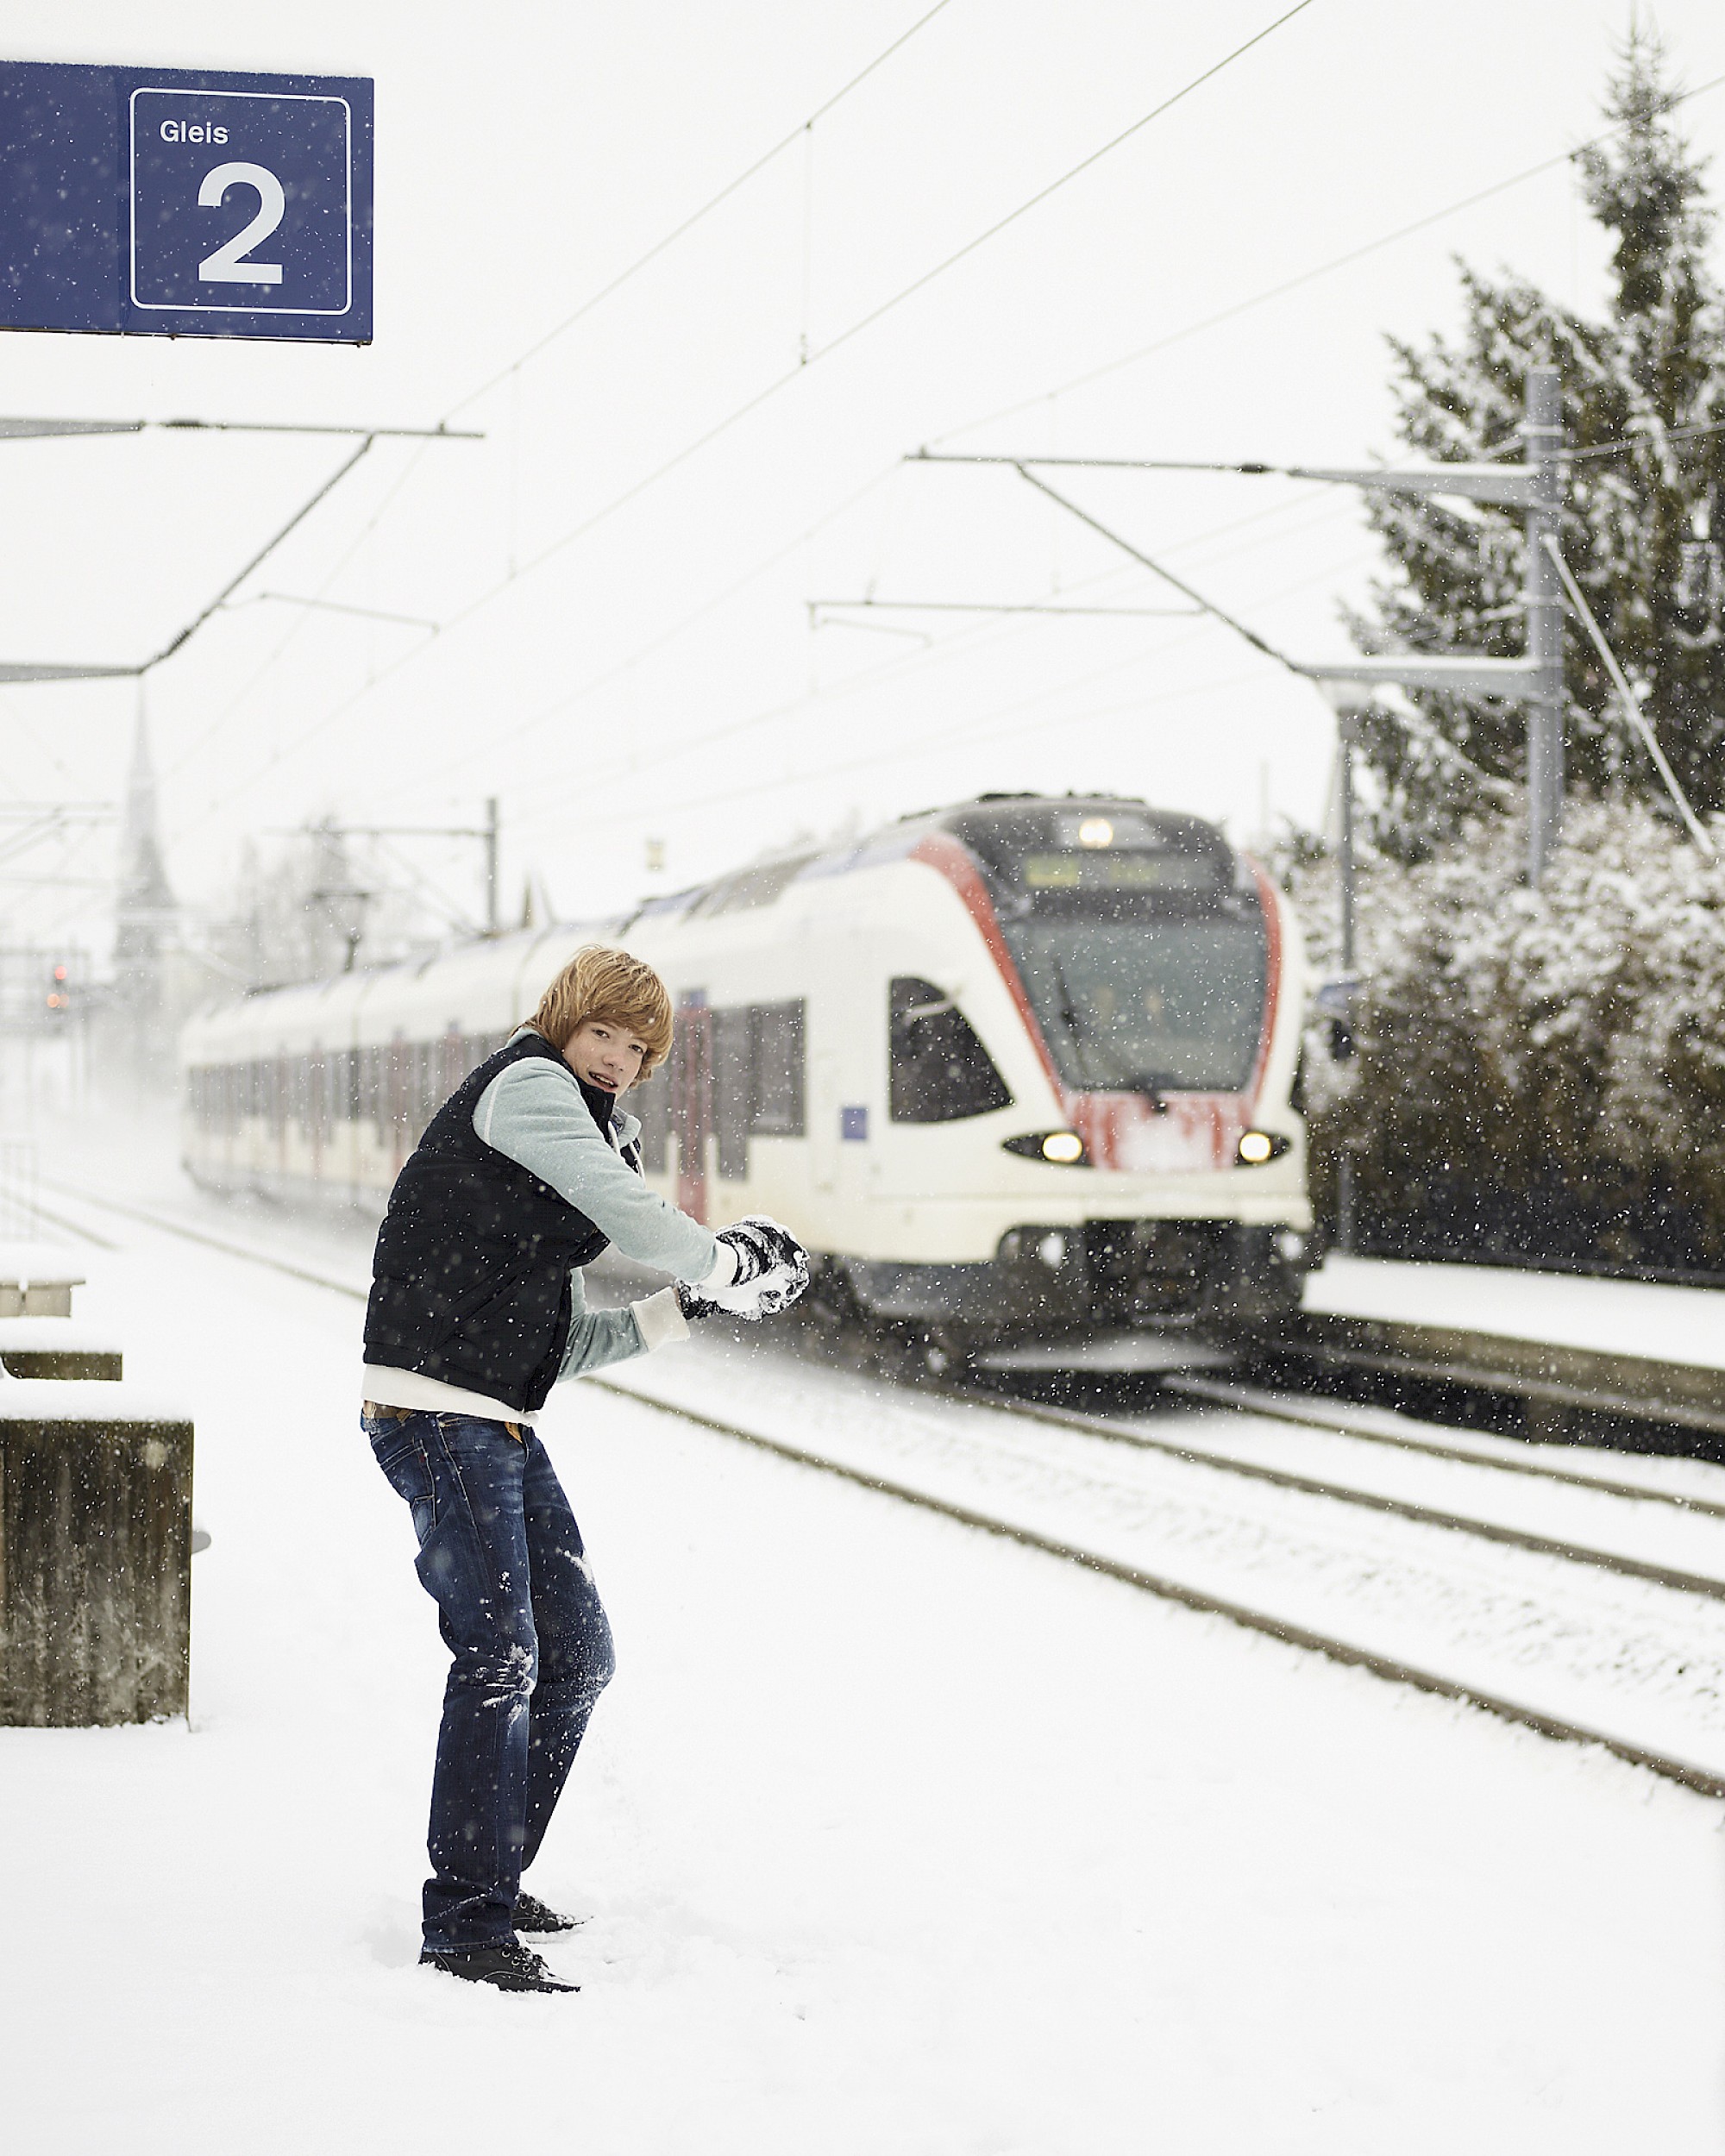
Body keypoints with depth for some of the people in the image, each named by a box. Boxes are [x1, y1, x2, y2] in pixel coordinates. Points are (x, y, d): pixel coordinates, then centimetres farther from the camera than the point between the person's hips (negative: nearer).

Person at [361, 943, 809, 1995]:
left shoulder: (585, 1131, 23)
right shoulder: (527, 1085, -3)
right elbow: (625, 1209, -15)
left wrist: (684, 1308, 11)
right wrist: (718, 1261, 1)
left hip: (502, 1425, 10)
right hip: (436, 1414, -10)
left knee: (577, 1655, 12)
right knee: (500, 1655, -15)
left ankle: (491, 1880, 23)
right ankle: (467, 1928, -13)